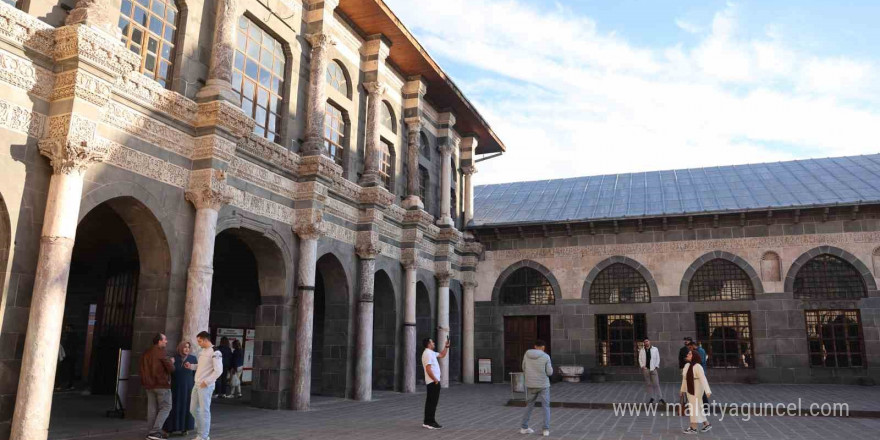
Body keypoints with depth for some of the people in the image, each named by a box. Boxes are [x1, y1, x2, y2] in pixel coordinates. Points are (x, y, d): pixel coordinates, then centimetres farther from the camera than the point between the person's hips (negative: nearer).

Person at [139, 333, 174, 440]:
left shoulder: (146, 353, 11)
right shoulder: (161, 352, -12)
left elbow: (143, 369, 20)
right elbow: (171, 368, -14)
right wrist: (171, 362, 6)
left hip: (149, 385, 7)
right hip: (162, 384, -7)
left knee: (152, 409, 10)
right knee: (165, 407, -2)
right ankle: (155, 431, -11)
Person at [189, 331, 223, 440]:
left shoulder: (215, 353, -15)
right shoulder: (202, 351, 13)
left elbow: (218, 371, -20)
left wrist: (206, 382, -20)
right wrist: (191, 366, 8)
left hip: (206, 386, -9)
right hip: (197, 385, 9)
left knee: (204, 411, -3)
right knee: (193, 409, 14)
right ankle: (201, 431, 28)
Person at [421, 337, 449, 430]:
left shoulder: (431, 353, 15)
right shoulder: (428, 353, -17)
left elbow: (442, 355, 28)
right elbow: (428, 369, -23)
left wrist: (446, 346, 17)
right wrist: (435, 380, -20)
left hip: (432, 381, 10)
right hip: (433, 382, -10)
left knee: (430, 402, 12)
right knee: (432, 402, -7)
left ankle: (427, 422, 16)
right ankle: (430, 422, -4)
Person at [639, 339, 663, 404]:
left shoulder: (655, 349, 1)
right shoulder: (641, 350, 5)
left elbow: (657, 358, 2)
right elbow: (640, 359, 6)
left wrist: (656, 367, -6)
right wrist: (642, 366, -7)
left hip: (654, 369, -2)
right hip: (645, 369, 2)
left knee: (656, 384, -4)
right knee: (648, 384, 7)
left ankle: (660, 398, 4)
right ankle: (652, 398, 16)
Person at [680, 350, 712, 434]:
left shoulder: (697, 366, -20)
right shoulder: (686, 365, 4)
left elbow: (703, 379, -27)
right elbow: (684, 378, 11)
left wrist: (708, 391, -33)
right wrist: (683, 389, 17)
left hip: (697, 389, -8)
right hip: (689, 389, 8)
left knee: (695, 407, -4)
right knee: (696, 407, 15)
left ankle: (693, 428, 2)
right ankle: (706, 424, 29)